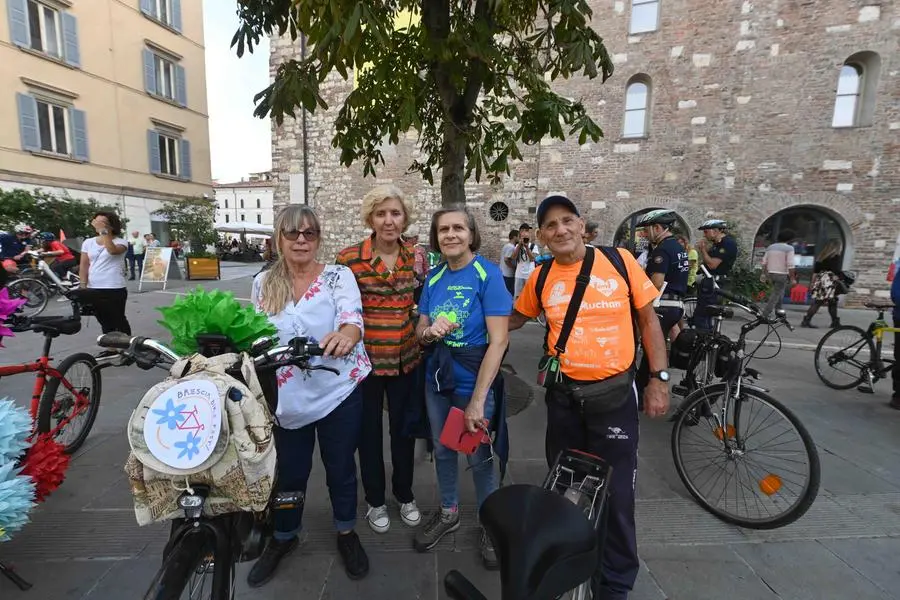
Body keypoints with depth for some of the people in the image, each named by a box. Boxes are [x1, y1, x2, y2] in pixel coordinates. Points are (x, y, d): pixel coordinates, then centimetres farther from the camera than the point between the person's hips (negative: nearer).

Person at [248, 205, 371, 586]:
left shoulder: (339, 276, -8)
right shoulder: (263, 283, 2)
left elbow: (353, 317, -24)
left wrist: (345, 334, -47)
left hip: (339, 392, -2)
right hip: (288, 397, 3)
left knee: (341, 468, 15)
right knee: (290, 473, 18)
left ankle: (346, 533, 41)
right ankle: (283, 537, 46)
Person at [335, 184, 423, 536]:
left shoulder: (416, 256, 0)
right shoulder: (349, 258, -10)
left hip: (406, 360, 3)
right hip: (365, 360, -2)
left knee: (404, 429, 17)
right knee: (369, 432, 14)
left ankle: (405, 496, 40)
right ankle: (375, 501, 37)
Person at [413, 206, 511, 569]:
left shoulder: (488, 275, -15)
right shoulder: (433, 277, 2)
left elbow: (498, 341, -20)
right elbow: (419, 330, 7)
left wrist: (477, 400, -23)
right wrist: (429, 331, -19)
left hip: (474, 379, -5)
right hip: (436, 377, 5)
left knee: (478, 456, 10)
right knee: (442, 449, 19)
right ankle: (448, 512, 44)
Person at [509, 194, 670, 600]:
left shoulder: (619, 260, -6)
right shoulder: (540, 278, -1)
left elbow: (647, 319, 1)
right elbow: (515, 319, 14)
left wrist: (659, 378, -4)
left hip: (615, 394, -2)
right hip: (563, 396, 3)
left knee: (616, 493, 7)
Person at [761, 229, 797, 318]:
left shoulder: (770, 247, 8)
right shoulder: (789, 248, -9)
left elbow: (764, 262, 9)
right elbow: (790, 265, -15)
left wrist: (764, 274, 16)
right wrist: (793, 278, -9)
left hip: (770, 273, 6)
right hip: (782, 274, -6)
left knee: (779, 292, 23)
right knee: (775, 295, -2)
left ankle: (778, 310, 24)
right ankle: (765, 315, -6)